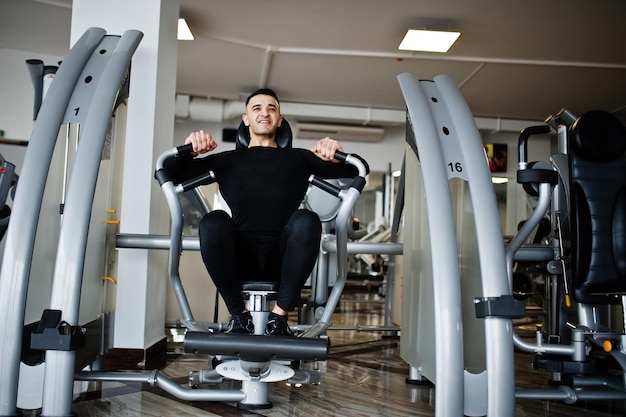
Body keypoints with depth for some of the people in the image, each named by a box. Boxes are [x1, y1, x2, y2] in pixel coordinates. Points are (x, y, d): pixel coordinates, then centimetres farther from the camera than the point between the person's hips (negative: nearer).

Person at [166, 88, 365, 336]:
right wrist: (190, 151, -7)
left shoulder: (298, 158, 21)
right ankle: (239, 315, -15)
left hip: (282, 260, 0)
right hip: (240, 260, 0)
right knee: (213, 222, -30)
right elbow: (172, 173, 14)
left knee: (306, 220, -30)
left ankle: (279, 315, -21)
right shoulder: (228, 160, 21)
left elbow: (354, 171, 15)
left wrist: (337, 155, -8)